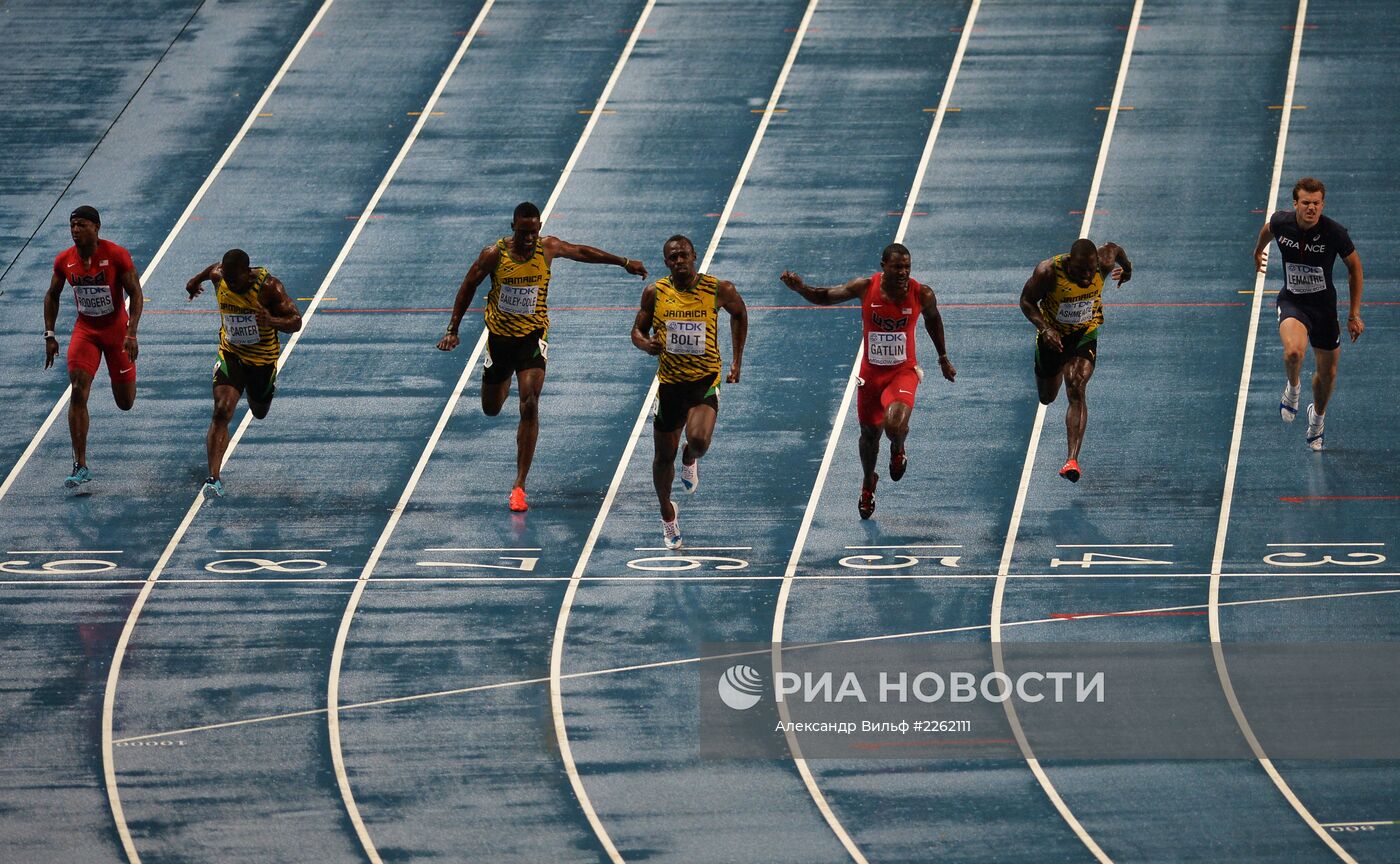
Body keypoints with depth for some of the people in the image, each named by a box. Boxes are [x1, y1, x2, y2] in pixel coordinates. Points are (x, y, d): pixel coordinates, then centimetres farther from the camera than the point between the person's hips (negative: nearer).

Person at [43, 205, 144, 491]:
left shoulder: (117, 256, -18)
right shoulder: (64, 261, -7)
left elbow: (136, 294, -14)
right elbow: (52, 296, 8)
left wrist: (131, 333, -24)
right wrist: (50, 335, 3)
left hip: (116, 330, -2)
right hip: (85, 331, 2)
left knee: (125, 403, 8)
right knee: (78, 394, -15)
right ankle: (80, 467, -12)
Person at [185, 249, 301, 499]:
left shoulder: (268, 287, -27)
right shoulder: (219, 277, -16)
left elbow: (296, 321, -24)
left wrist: (272, 321, -45)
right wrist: (197, 280, 31)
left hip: (263, 360, -1)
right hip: (230, 355, 1)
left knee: (260, 412, 22)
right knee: (221, 412, -19)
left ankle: (268, 389, 61)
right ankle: (213, 478, -23)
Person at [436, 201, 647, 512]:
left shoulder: (548, 248, -9)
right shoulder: (494, 255, -15)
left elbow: (582, 252, 10)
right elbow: (468, 287, -1)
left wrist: (624, 262, 20)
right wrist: (453, 330, 0)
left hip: (533, 335, -1)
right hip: (500, 335, 1)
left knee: (529, 405, -17)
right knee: (491, 409, 12)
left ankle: (519, 486, -15)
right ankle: (505, 382, 54)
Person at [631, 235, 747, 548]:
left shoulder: (718, 290, -7)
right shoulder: (655, 293, -4)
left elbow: (739, 312, 13)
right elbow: (638, 331, 8)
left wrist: (737, 360, 12)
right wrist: (646, 343, -17)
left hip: (705, 380, -2)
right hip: (669, 381, 2)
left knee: (698, 439, -26)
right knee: (664, 456, 9)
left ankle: (690, 461, 13)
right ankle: (667, 514, 35)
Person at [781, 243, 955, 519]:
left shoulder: (922, 295, -16)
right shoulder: (866, 288, -16)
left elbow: (933, 320, 7)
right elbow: (825, 297, -3)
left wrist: (943, 358, 18)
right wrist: (800, 288, -24)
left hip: (903, 372, -2)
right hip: (871, 372, 2)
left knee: (895, 424, -27)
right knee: (870, 432, 14)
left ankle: (897, 452, 12)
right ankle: (868, 484, 44)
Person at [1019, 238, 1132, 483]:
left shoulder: (1104, 263, -25)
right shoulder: (1049, 272, -30)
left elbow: (1114, 248, 0)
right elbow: (1027, 301, -16)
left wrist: (1127, 268, 22)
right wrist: (1045, 329, -31)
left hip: (1085, 334, -1)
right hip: (1053, 334, 1)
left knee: (1076, 389, -23)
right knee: (1047, 397, 19)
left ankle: (1072, 460, -29)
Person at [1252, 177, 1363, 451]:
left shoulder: (1335, 233, -20)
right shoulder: (1281, 222, -16)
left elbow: (1354, 266, -4)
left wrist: (1354, 315, -3)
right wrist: (1259, 251, 32)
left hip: (1324, 305, 1)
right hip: (1292, 302, -1)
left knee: (1327, 372, 13)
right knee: (1294, 351, -32)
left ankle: (1317, 416, 46)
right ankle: (1292, 388, 3)